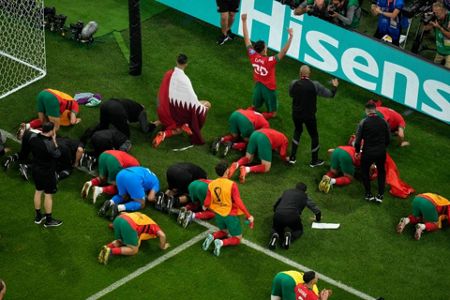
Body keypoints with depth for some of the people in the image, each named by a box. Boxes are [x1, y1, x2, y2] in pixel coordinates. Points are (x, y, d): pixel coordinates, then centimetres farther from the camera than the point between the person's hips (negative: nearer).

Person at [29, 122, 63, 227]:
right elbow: (57, 154, -18)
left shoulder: (33, 140, -8)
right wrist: (54, 141, -14)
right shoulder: (49, 144, -30)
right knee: (48, 195, 6)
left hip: (35, 170, 7)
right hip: (47, 172, -7)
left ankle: (38, 216, 34)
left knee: (38, 191, 21)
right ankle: (48, 220, 18)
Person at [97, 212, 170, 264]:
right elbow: (162, 235, 7)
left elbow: (123, 213, 46)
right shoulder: (153, 226, 25)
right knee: (134, 250, 10)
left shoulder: (140, 216, 41)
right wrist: (162, 246, 24)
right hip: (129, 225, -6)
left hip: (118, 219, 6)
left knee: (120, 242, 31)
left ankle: (107, 247, 1)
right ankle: (111, 251, -9)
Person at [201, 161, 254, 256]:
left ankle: (212, 236, 2)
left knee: (224, 232, 33)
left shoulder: (211, 184, -8)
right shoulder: (232, 185, -23)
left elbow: (207, 203, -3)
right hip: (231, 216, -5)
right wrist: (248, 216, -17)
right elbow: (238, 202, -25)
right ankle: (221, 243, -15)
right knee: (237, 239, 13)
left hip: (218, 215, 5)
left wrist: (204, 207, 22)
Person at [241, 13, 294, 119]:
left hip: (258, 86, 5)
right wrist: (290, 37, -43)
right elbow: (284, 51, -38)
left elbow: (246, 39, -12)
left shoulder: (253, 56, -17)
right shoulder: (270, 61, -30)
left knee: (254, 107, 27)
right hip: (269, 88, -5)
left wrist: (244, 21, -8)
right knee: (272, 113, 10)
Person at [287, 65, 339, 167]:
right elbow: (330, 94, -9)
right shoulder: (315, 85, -17)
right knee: (314, 136, 17)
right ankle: (314, 161, 28)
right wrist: (335, 86, 11)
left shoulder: (294, 84, -12)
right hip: (309, 116, -3)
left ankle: (292, 157, 26)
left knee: (297, 131, 28)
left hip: (296, 114, 3)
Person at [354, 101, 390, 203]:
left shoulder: (363, 122, -11)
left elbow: (358, 139, -9)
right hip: (381, 152, 3)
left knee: (365, 171, 23)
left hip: (368, 152, -2)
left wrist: (357, 151, 7)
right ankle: (380, 195, 20)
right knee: (381, 171, 26)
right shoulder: (383, 121, -2)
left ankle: (369, 194, 22)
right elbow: (388, 139, 6)